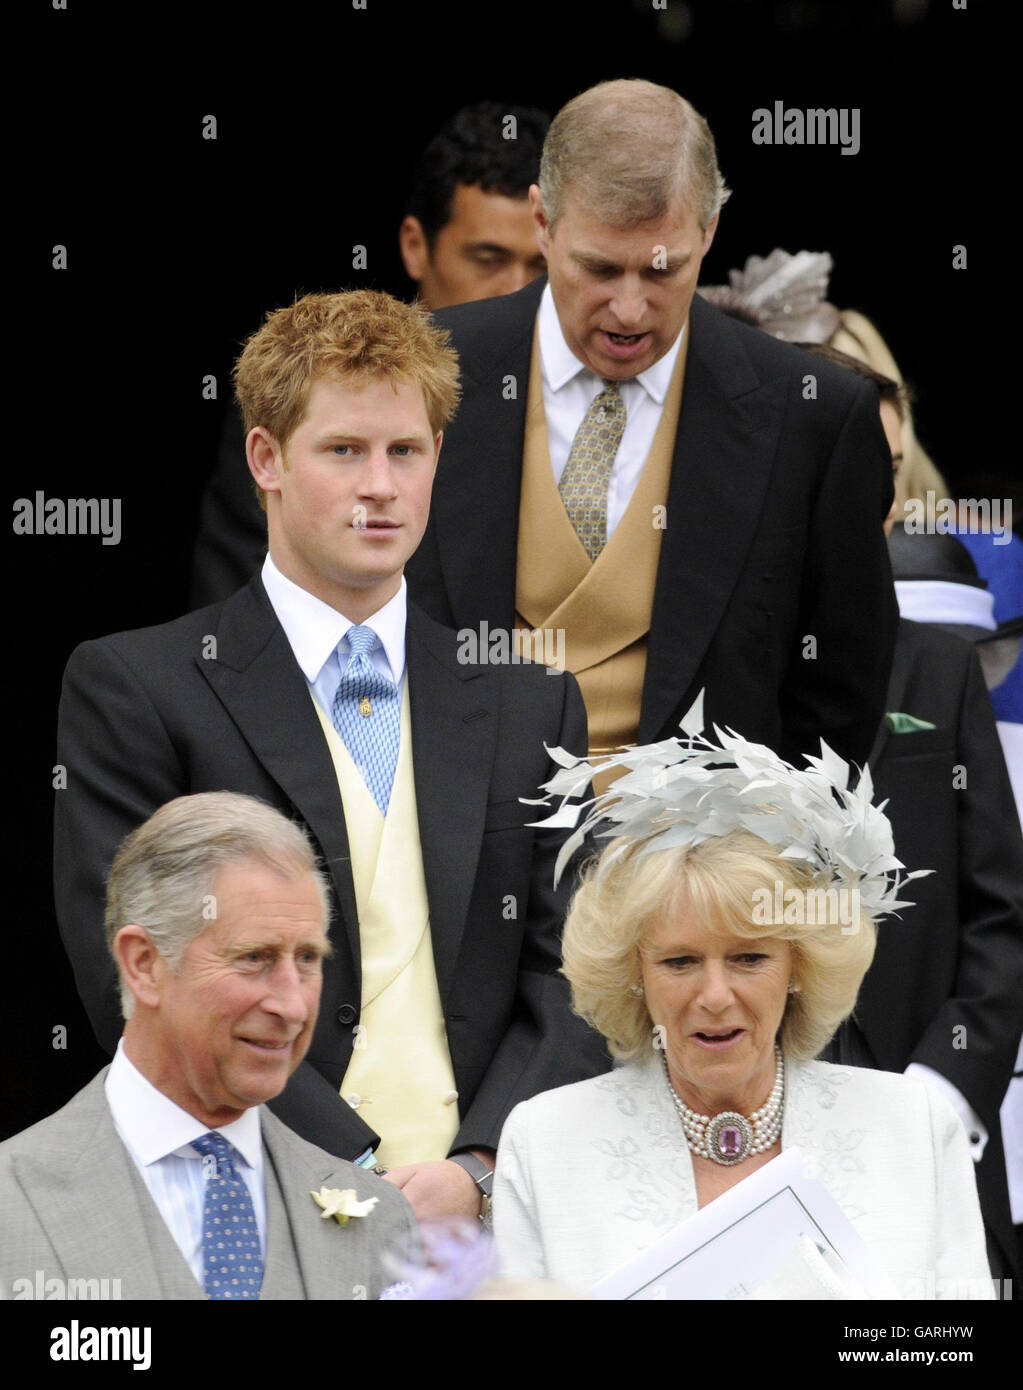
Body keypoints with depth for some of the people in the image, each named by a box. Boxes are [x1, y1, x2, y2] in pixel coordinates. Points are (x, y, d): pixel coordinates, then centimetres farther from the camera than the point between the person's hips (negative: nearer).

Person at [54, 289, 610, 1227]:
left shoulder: (530, 707, 17)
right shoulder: (132, 688, 6)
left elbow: (569, 982, 11)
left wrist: (476, 1169, -7)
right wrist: (362, 1177, -11)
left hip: (483, 1211, 3)